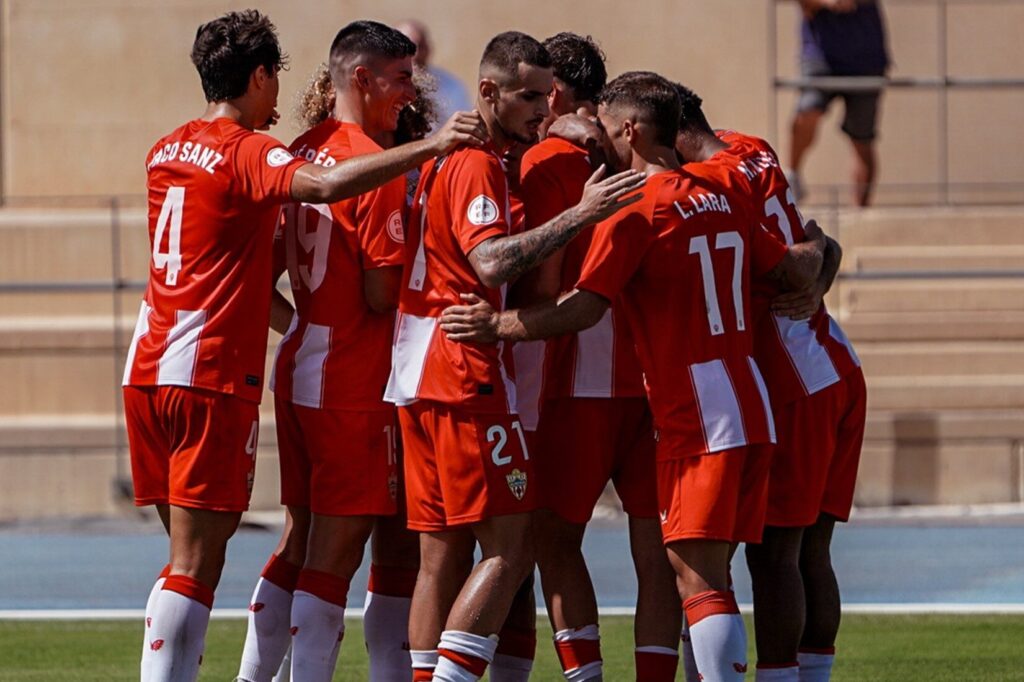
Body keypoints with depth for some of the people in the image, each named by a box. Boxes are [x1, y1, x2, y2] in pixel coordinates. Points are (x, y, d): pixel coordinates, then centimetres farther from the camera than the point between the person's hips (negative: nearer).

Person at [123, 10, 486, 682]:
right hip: (212, 376, -8)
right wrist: (428, 147, -31)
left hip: (148, 369, 8)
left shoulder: (167, 151, 15)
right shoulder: (248, 151, -9)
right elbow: (322, 184, -29)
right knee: (196, 566, -8)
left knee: (191, 554, 14)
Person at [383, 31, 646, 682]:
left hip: (423, 379, 10)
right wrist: (578, 216, -30)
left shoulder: (446, 159, 19)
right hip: (466, 376, -10)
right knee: (511, 550, -10)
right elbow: (490, 262, -26)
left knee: (443, 557, 8)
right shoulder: (476, 165, -11)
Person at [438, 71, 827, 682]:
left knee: (699, 578, -11)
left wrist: (498, 325, -7)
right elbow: (797, 270, 21)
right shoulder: (723, 196, 14)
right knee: (707, 575, 9)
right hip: (750, 407, 8)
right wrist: (815, 247, 43)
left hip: (697, 417, -8)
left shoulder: (635, 208, -9)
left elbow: (582, 310, -16)